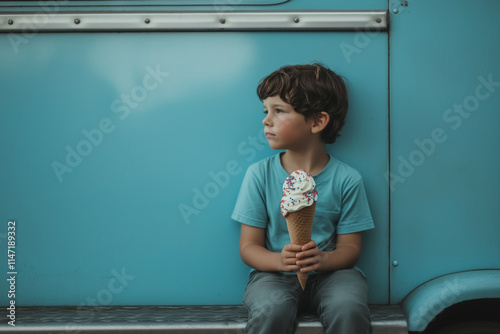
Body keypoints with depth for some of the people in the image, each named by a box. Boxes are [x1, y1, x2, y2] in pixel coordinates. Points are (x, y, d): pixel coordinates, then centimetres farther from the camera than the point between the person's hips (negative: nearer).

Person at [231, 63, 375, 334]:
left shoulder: (346, 179, -3)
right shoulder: (259, 174, -2)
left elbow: (350, 246, 0)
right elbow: (249, 246, -2)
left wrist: (324, 259, -24)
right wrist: (280, 260, -24)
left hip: (329, 272, 0)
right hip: (274, 273, 0)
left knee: (350, 309, -31)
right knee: (271, 311, -33)